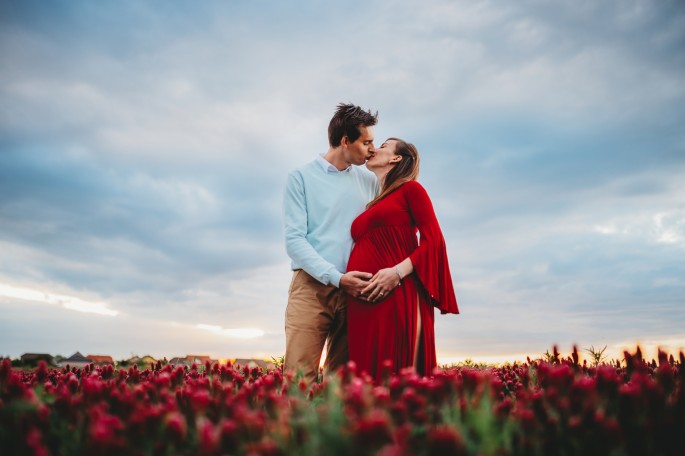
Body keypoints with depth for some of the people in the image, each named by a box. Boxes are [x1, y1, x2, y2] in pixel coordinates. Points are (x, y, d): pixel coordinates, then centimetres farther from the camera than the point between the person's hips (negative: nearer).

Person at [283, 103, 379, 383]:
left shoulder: (370, 182, 14)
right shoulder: (302, 178, 2)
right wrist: (337, 278, -16)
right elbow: (294, 240, -6)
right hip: (311, 287, -3)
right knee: (299, 379, -8)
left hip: (355, 291, 4)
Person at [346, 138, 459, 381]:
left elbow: (434, 241, -4)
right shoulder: (371, 204, 25)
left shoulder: (411, 189, 6)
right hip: (362, 301, 6)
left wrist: (397, 272, -17)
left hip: (394, 295, -6)